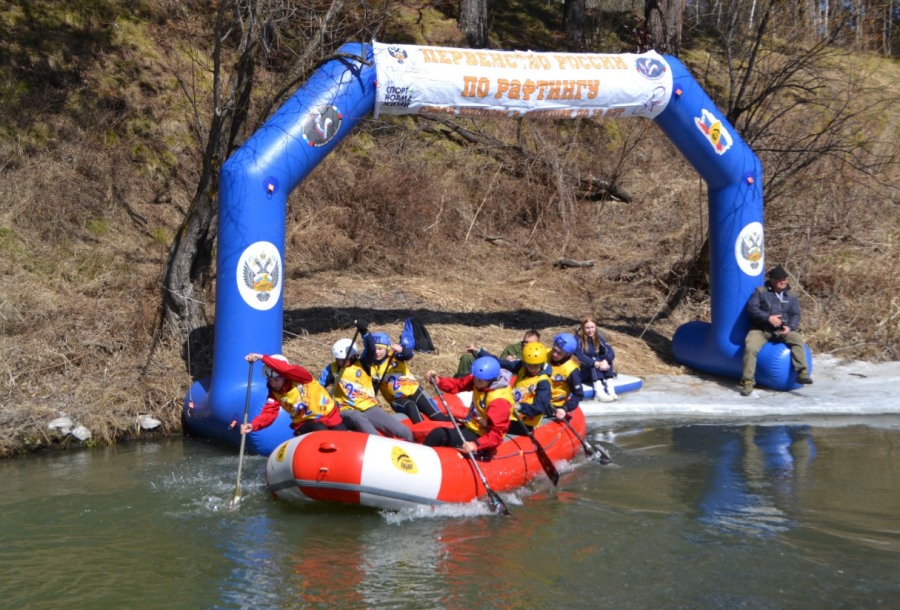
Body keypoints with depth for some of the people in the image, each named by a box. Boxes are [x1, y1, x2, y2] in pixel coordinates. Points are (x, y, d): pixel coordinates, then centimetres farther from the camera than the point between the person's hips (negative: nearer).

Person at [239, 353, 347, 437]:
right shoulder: (275, 394, -7)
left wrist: (262, 358, -40)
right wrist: (253, 425, -38)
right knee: (321, 431, -33)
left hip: (330, 415, -1)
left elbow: (285, 369, -37)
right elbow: (268, 413, -20)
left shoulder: (300, 377, -17)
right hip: (305, 423, 1)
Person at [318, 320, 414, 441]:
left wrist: (365, 333, -27)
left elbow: (370, 350, -10)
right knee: (358, 418, -43)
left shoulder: (362, 364, 8)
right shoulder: (332, 369, 11)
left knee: (404, 432, -16)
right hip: (348, 411, -2)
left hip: (369, 408, 2)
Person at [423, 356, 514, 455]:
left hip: (479, 438, -9)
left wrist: (476, 445, -41)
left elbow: (497, 433, -30)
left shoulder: (499, 401, -29)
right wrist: (437, 380, -17)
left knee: (438, 434, -17)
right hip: (470, 428, 9)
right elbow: (458, 385, -1)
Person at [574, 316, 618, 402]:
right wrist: (595, 363, -42)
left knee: (607, 359, -21)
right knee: (594, 360, -31)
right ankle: (598, 392, -49)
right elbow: (579, 356, -27)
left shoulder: (598, 338, 2)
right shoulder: (579, 339, -12)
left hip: (596, 373, 5)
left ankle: (610, 389, -38)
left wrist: (605, 361, -36)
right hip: (580, 373, -5)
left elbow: (610, 351, -13)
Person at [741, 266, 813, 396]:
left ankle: (802, 373, -30)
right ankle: (748, 381, -22)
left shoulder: (792, 295, 13)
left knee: (797, 339, -28)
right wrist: (768, 318, -19)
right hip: (760, 330, -2)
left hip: (782, 331, 2)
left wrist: (789, 327, -15)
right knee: (750, 347, -29)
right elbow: (751, 308, -7)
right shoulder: (760, 291, 4)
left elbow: (795, 314, 6)